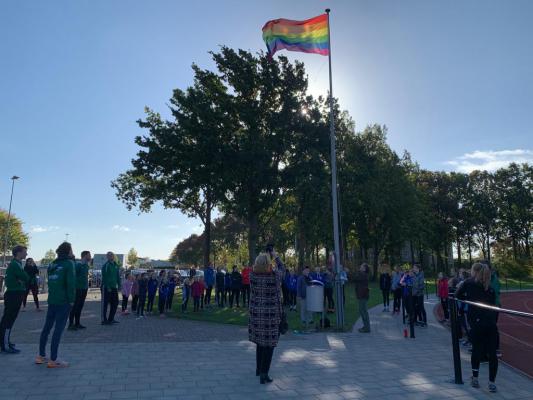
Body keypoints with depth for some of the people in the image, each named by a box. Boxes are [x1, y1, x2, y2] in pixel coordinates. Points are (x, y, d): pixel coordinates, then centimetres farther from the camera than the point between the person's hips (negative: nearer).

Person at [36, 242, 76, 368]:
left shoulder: (52, 264, 12)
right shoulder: (69, 263, -11)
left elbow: (50, 281, 16)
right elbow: (71, 283, -16)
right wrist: (71, 299, -10)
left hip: (52, 300, 7)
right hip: (64, 301, -7)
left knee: (47, 327, 16)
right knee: (58, 329, -3)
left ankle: (41, 355, 27)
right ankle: (53, 360, 0)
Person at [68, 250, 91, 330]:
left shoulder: (86, 265, 13)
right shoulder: (78, 265, -14)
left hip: (84, 289, 9)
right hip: (78, 288, -9)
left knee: (80, 307, 13)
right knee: (74, 307, -4)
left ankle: (77, 324, 21)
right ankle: (71, 324, 2)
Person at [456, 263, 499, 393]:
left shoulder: (469, 283, 6)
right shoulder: (490, 288, 17)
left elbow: (457, 295, 12)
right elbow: (494, 304, 16)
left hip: (477, 322, -3)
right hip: (492, 322, 3)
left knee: (476, 350, 13)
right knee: (492, 353, 7)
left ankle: (475, 378, 21)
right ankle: (492, 383, 8)